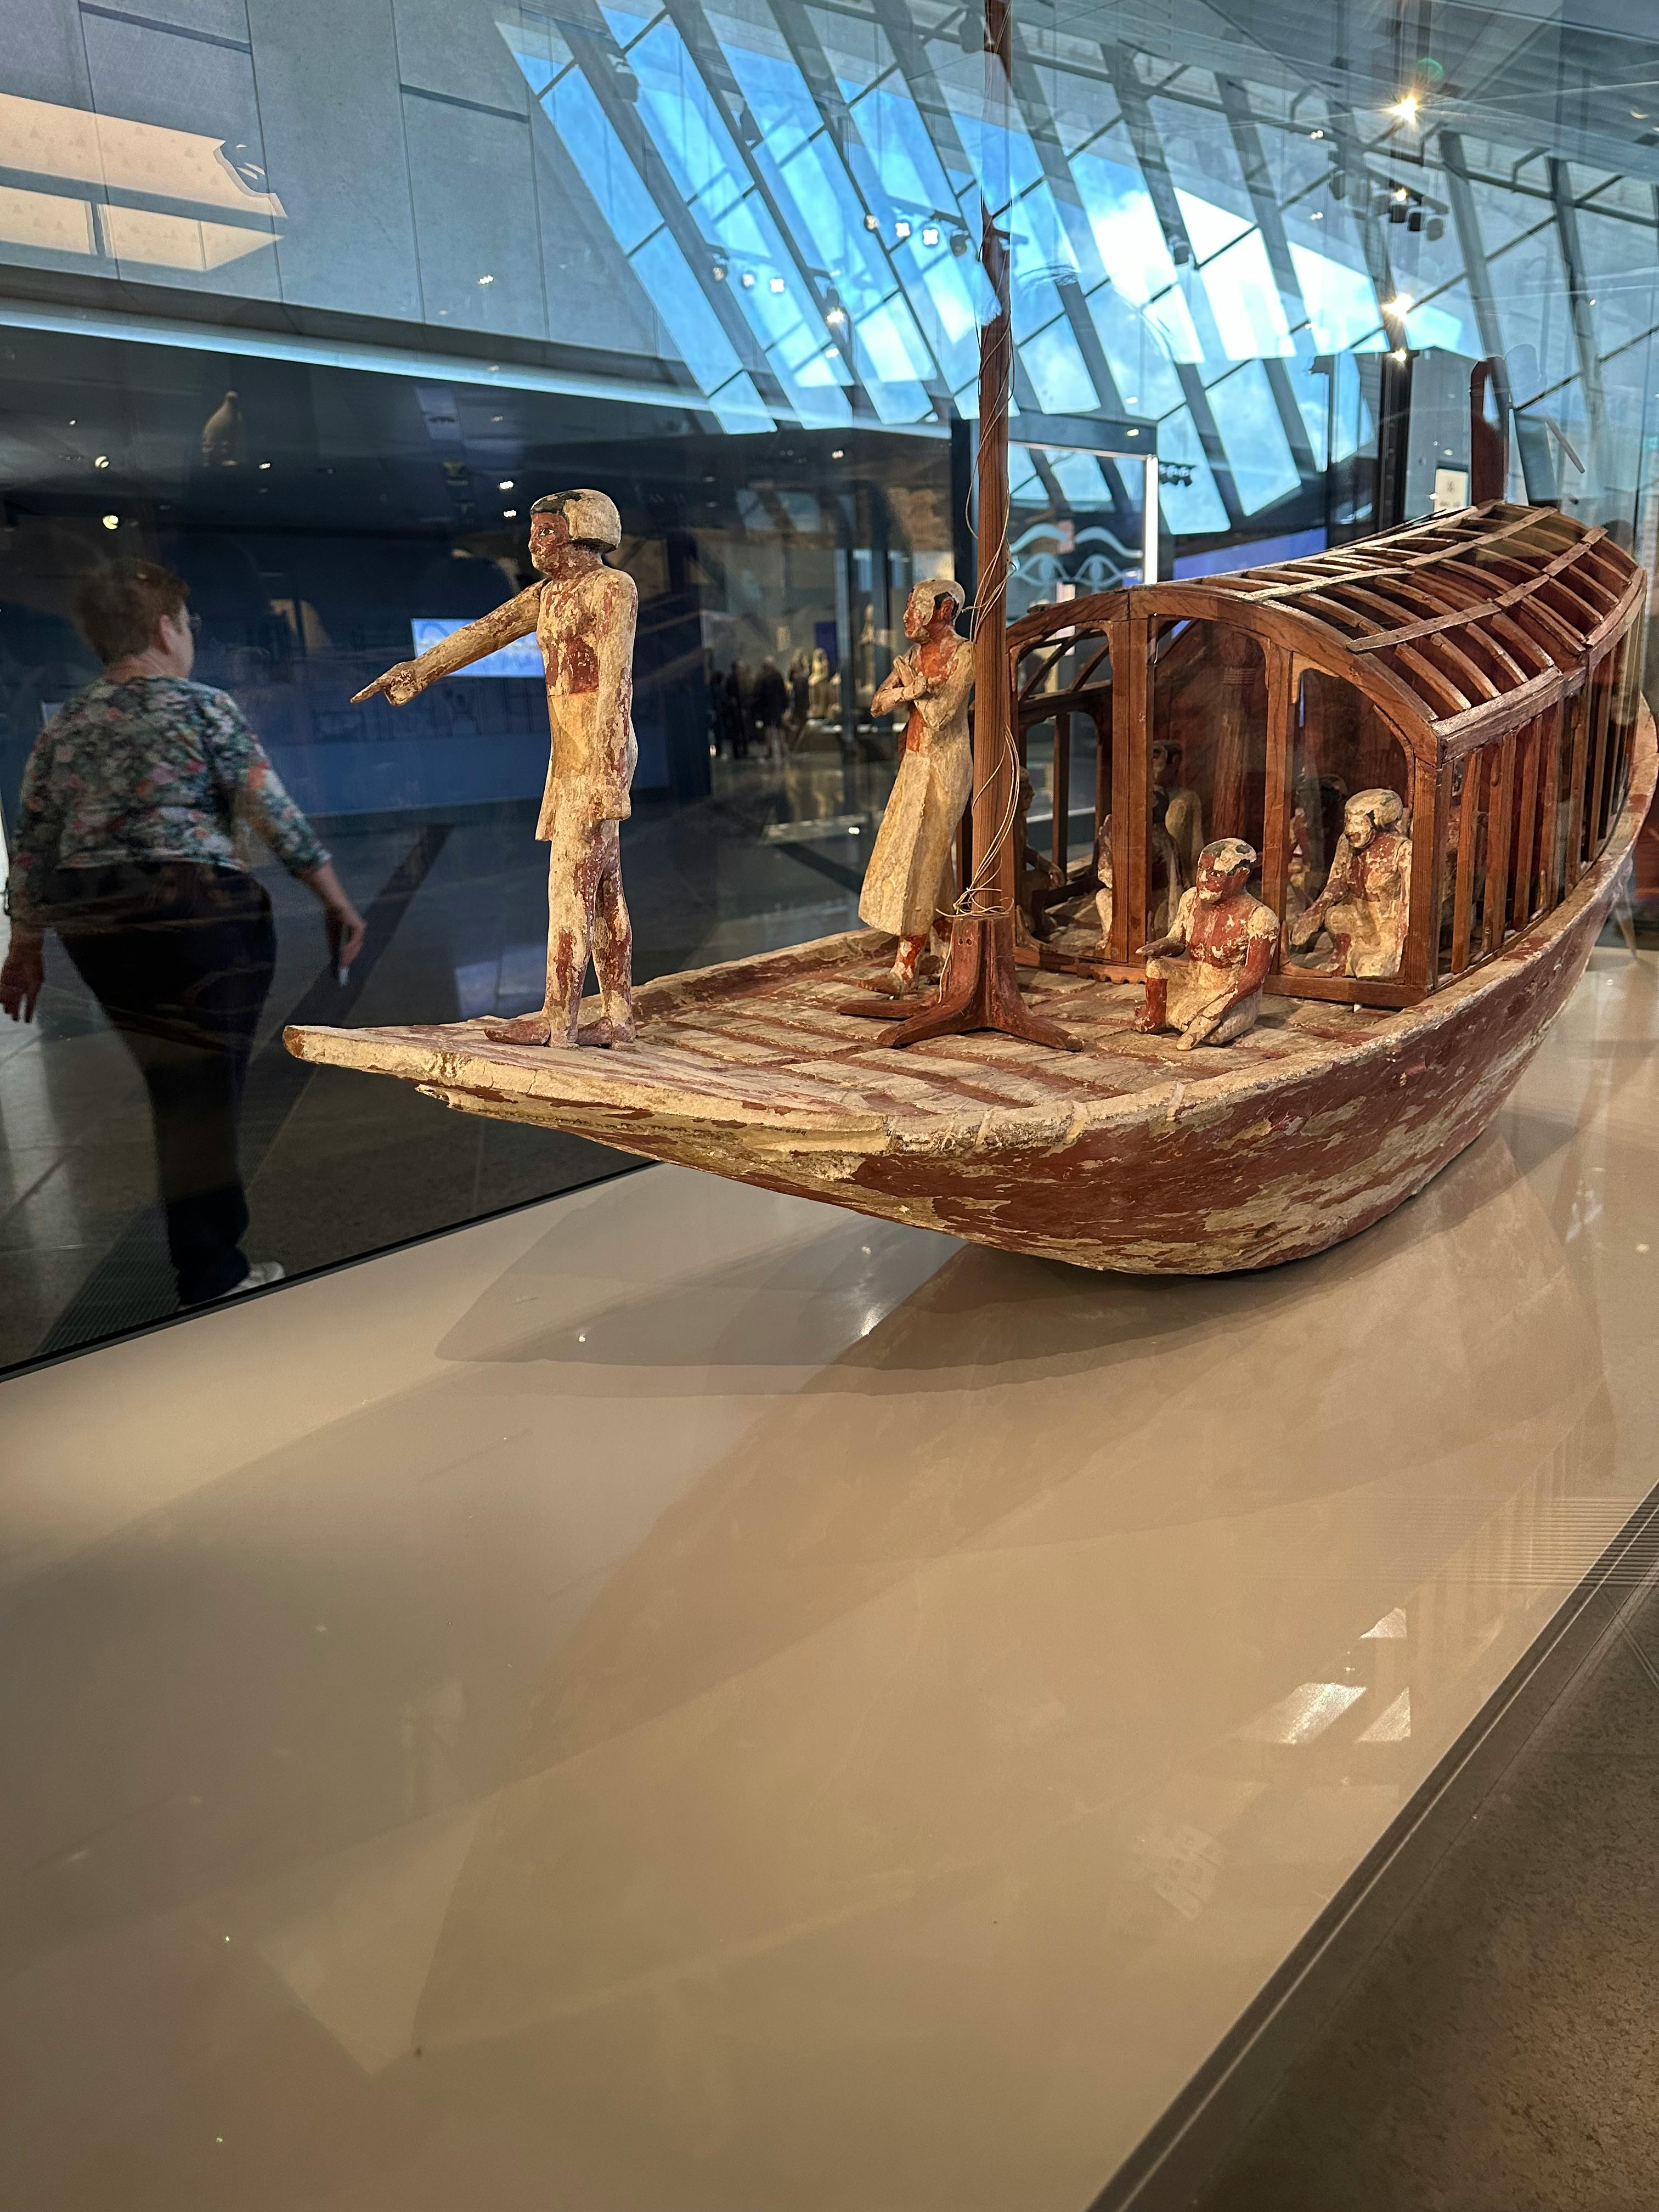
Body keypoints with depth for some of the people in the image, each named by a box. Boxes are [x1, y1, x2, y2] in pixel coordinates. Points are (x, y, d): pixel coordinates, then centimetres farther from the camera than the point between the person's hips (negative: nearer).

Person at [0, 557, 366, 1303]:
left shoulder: (63, 727, 12)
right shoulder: (203, 707, -4)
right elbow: (275, 814, -8)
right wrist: (337, 901, -1)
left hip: (94, 927, 6)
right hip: (200, 913, -6)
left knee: (174, 1091, 15)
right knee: (207, 1094, 1)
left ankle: (215, 1256, 25)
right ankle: (211, 1282, 8)